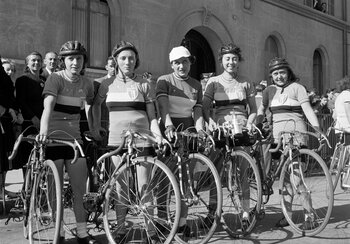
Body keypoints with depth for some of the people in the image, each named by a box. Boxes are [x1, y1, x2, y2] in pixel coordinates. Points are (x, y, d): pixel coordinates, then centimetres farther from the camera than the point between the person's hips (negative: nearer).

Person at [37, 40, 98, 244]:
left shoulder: (86, 83, 5)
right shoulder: (55, 78, -9)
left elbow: (89, 109, 7)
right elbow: (48, 105, -24)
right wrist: (44, 130, -40)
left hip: (74, 138, 4)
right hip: (54, 138, -4)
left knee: (81, 188, 4)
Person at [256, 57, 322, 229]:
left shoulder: (297, 87, 3)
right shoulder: (269, 90, 17)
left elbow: (307, 108, -5)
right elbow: (261, 109, 19)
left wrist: (318, 129, -16)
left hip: (295, 130, -4)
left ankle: (309, 215, -6)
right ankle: (287, 214, 11)